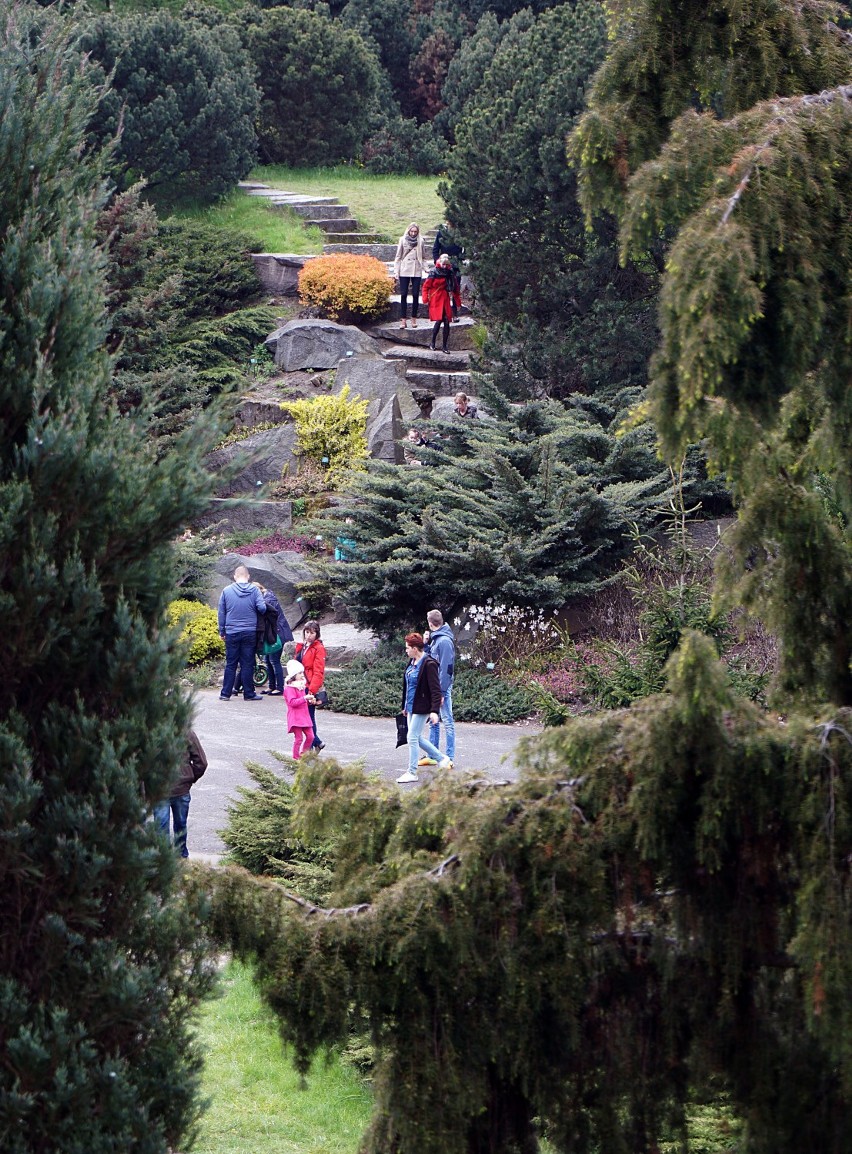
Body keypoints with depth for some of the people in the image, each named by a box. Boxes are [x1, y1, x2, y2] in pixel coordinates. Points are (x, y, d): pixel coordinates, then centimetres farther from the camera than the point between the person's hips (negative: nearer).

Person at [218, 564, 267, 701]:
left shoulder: (227, 591, 0)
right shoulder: (254, 590, -5)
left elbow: (221, 613, 5)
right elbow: (262, 608, -12)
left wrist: (222, 632, 14)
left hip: (231, 633, 1)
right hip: (250, 632, -1)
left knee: (230, 664, 7)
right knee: (247, 664, 5)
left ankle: (225, 693, 6)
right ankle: (248, 693, 7)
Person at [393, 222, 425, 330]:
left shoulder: (420, 241, 6)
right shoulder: (403, 240, 2)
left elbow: (423, 257, 15)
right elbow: (398, 257, 5)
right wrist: (396, 272, -1)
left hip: (417, 271, 1)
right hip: (404, 271, -1)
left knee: (415, 295, -1)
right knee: (403, 295, -4)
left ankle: (414, 319, 8)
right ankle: (403, 319, -2)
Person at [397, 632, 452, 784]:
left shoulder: (429, 665, -18)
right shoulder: (412, 663, 9)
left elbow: (435, 689, -21)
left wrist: (434, 710, -27)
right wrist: (405, 706, 24)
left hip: (422, 708, -10)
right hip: (411, 707, 10)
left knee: (412, 738, -7)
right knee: (417, 738, 15)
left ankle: (412, 772, 1)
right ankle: (442, 760, 29)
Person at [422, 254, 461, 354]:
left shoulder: (450, 274, 8)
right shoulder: (434, 273, -5)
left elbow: (455, 289, 15)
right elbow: (426, 286, -2)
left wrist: (458, 302, 16)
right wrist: (425, 299, -13)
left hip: (446, 301, 4)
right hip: (436, 301, -4)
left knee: (447, 322, -1)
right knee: (439, 320, -15)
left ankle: (445, 346, 6)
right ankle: (433, 343, 0)